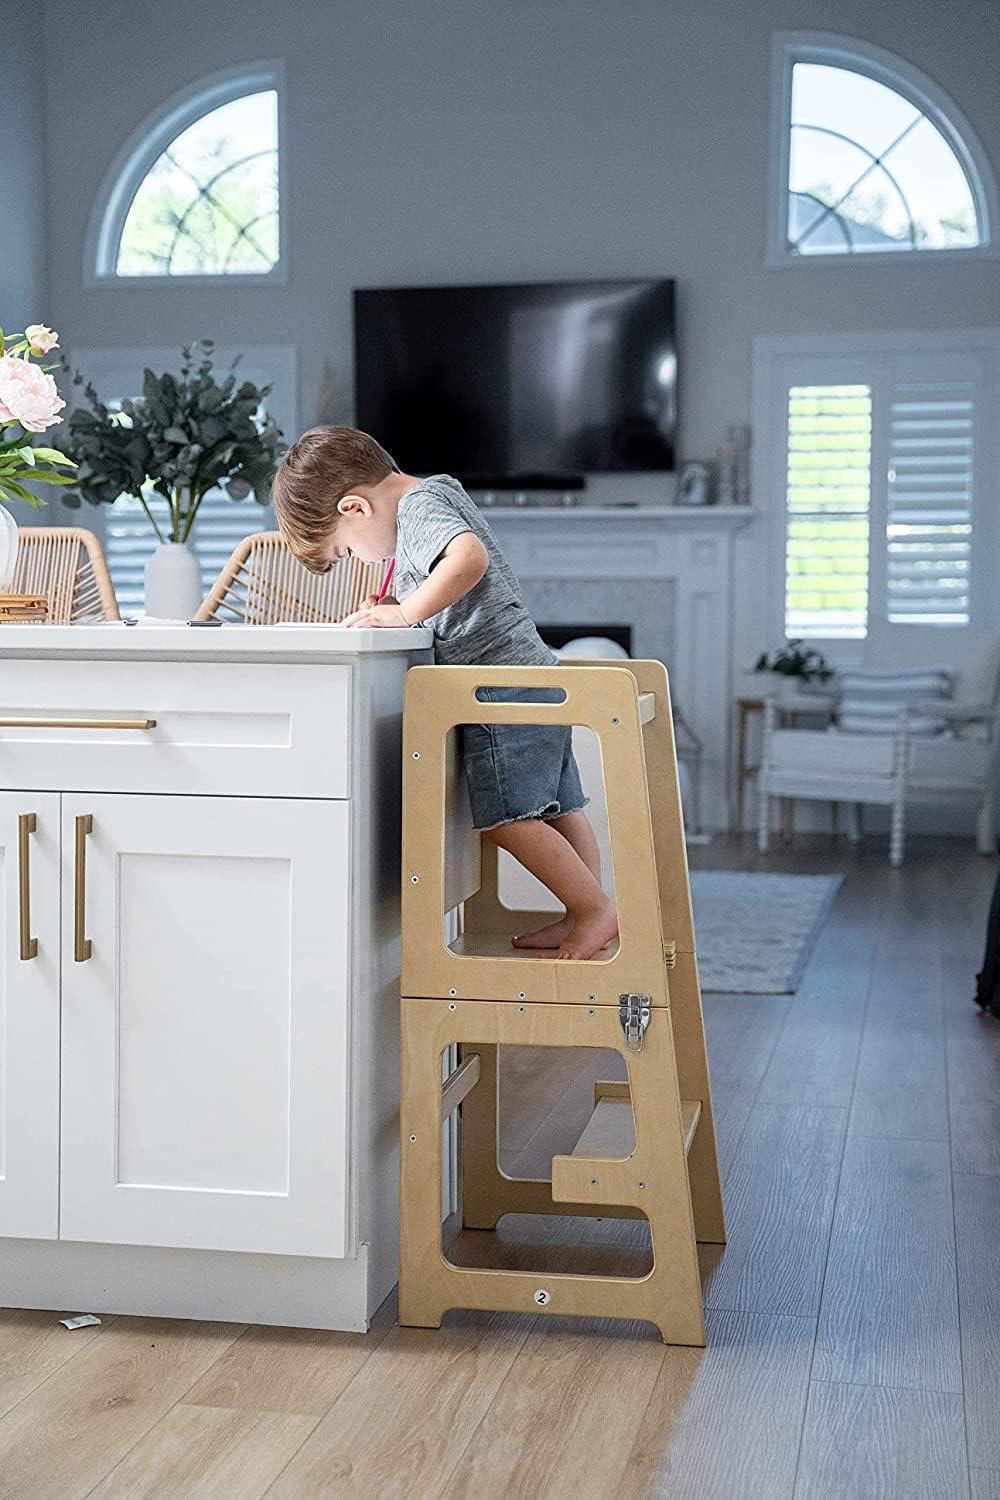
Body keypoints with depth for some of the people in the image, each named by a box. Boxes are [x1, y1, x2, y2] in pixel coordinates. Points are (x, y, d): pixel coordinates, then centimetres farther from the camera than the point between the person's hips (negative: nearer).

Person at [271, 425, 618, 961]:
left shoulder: (419, 506, -11)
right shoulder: (438, 492, 20)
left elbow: (470, 556, -32)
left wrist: (407, 611, -27)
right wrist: (392, 610, 16)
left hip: (501, 681, -11)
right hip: (535, 674, 11)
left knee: (507, 815, -8)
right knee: (557, 809, 12)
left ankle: (594, 909, -4)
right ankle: (583, 917, 18)